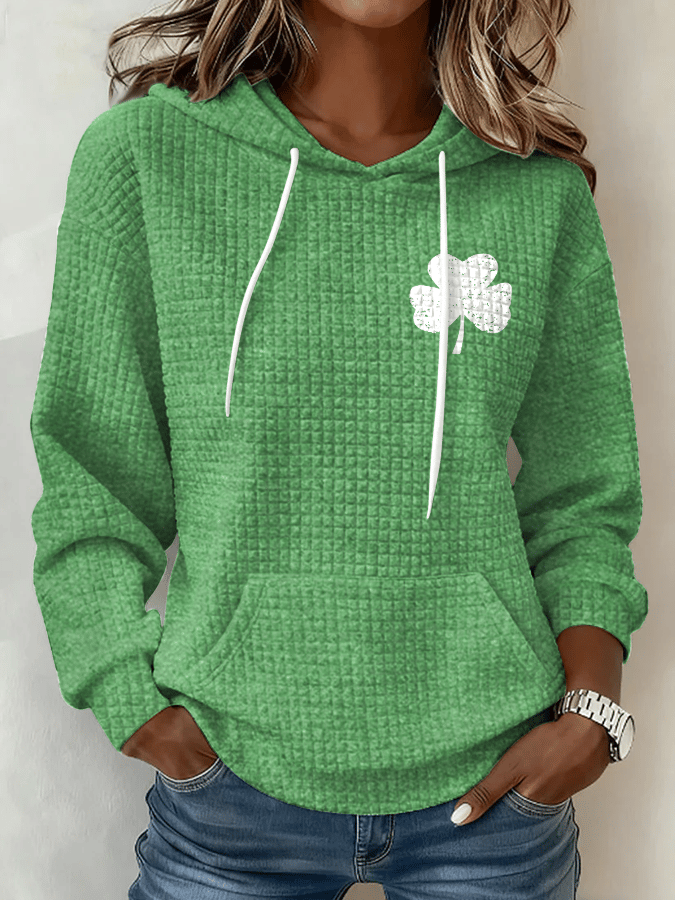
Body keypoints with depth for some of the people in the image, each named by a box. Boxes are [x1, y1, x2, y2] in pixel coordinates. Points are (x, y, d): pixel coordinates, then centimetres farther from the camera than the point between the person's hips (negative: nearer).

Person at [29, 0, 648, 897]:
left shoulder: (542, 187, -1)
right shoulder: (143, 152, -6)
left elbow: (581, 494, 5)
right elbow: (90, 478, -1)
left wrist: (592, 709, -6)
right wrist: (138, 707, -7)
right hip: (234, 779, -1)